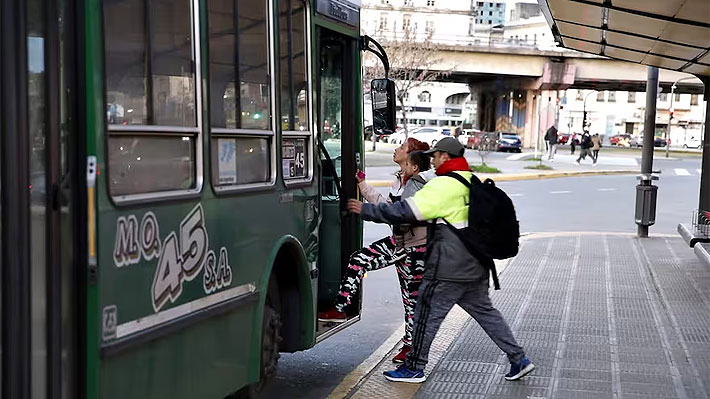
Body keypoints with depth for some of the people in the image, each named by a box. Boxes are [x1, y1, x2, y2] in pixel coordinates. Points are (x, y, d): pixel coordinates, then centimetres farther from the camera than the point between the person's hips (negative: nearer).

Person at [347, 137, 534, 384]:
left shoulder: (444, 185, -16)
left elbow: (406, 212, -19)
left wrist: (366, 210, -12)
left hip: (448, 270, -8)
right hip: (475, 269, 8)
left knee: (427, 315, 4)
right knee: (485, 312, 18)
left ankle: (414, 368, 13)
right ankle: (518, 359, 19)